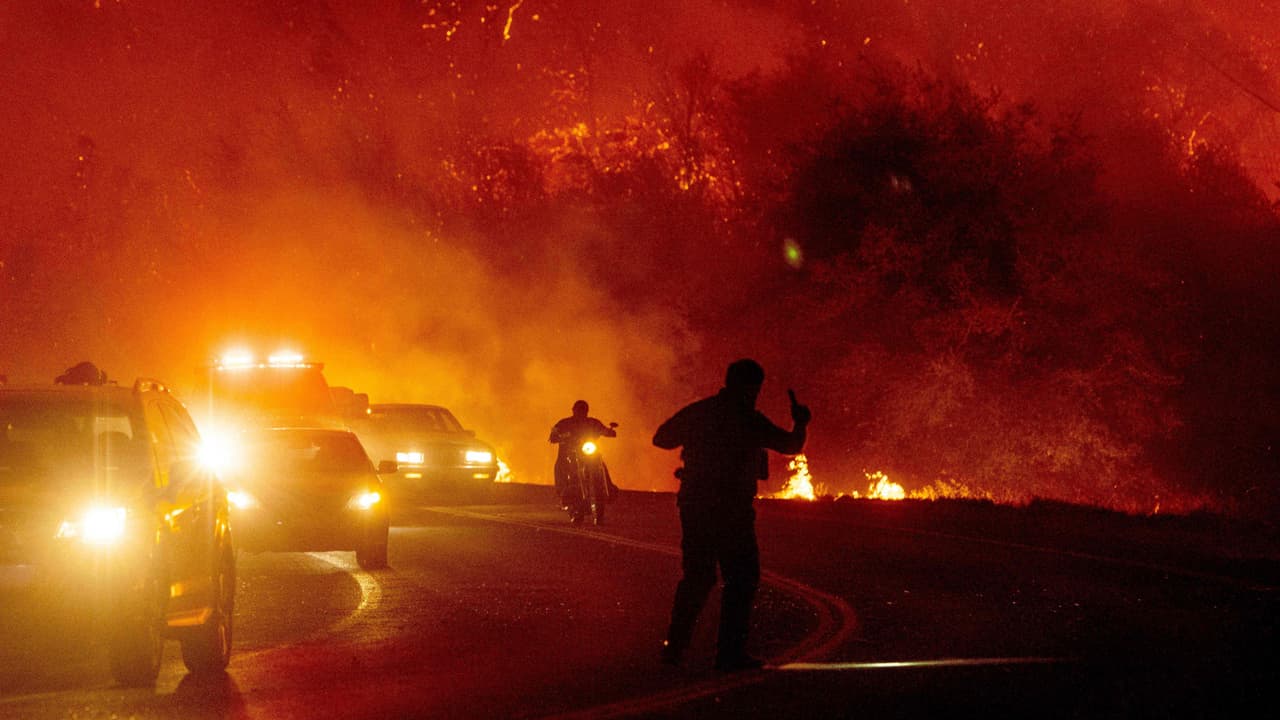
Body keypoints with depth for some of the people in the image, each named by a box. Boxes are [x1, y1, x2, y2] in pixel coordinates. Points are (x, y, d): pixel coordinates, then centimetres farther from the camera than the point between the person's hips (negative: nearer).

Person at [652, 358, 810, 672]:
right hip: (732, 510, -6)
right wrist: (800, 423, 14)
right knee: (742, 579, 2)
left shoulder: (697, 412, 7)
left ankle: (674, 645, 13)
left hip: (693, 506, 6)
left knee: (696, 577, 17)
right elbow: (792, 445, -6)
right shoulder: (748, 419, -10)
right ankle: (730, 652, -3)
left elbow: (662, 438, 19)